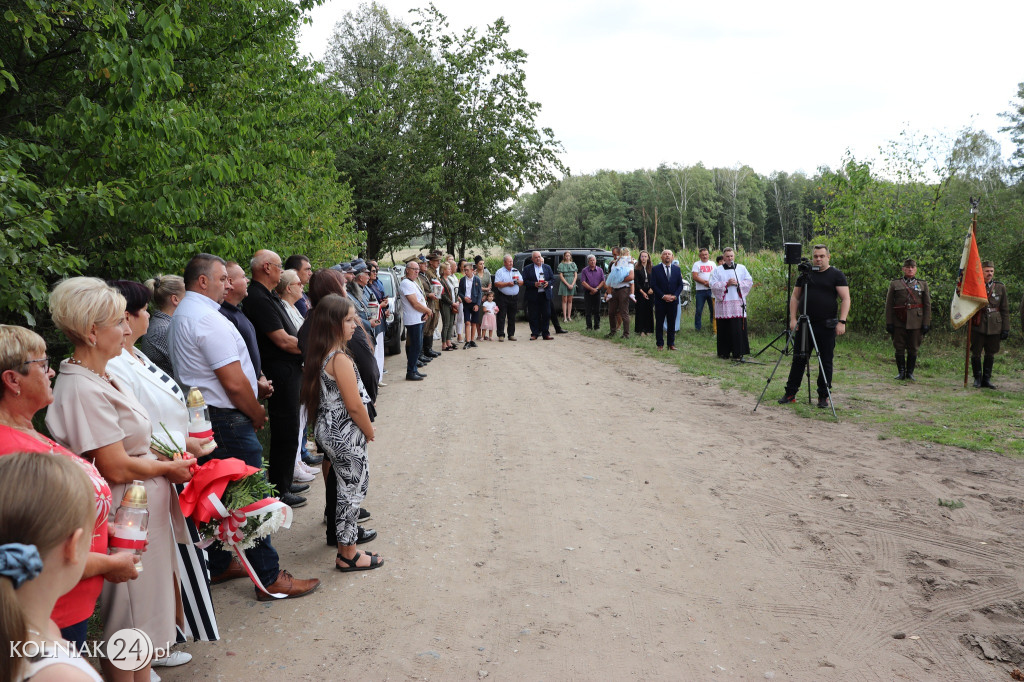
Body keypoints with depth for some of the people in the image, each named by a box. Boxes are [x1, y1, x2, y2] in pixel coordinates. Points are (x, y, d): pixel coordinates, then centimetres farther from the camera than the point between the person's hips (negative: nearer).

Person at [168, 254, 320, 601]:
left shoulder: (182, 315, 14)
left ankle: (218, 565, 31)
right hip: (227, 421, -11)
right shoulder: (208, 318, -20)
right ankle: (270, 579, 4)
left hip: (202, 416, 11)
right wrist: (257, 414, -6)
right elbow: (234, 383, -22)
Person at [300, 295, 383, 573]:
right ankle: (348, 556, 14)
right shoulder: (340, 359, -23)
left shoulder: (319, 356, 5)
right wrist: (370, 431, -6)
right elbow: (354, 405, -23)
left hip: (328, 429, 9)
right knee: (352, 489, 3)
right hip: (345, 434, -9)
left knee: (353, 485, 21)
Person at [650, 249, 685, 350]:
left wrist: (675, 296, -7)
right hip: (660, 301, -2)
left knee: (672, 323, 5)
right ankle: (660, 344, 8)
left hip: (673, 301, 2)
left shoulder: (677, 269, 9)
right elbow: (653, 285, -4)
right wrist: (663, 296, -13)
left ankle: (671, 344, 12)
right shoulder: (656, 270, 0)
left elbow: (680, 284, 8)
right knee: (659, 323, 1)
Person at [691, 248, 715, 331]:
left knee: (713, 309, 5)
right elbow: (694, 276, -7)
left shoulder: (712, 264, 14)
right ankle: (697, 327, 8)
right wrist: (705, 282, -14)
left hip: (711, 289, 3)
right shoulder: (697, 264, 4)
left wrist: (710, 283, -9)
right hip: (701, 290, -3)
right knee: (699, 310, -1)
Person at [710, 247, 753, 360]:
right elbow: (713, 285, -1)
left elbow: (749, 281, 8)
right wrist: (727, 284, -12)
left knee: (738, 328, -5)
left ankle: (738, 352, -1)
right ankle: (724, 352, 9)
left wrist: (738, 283, -7)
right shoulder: (717, 270, 8)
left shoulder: (741, 268, 13)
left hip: (738, 303, 1)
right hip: (723, 303, -1)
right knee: (725, 329, 1)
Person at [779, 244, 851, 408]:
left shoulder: (836, 275, 0)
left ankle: (823, 397, 12)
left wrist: (842, 321, -14)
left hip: (827, 326, -3)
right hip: (804, 324, 3)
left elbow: (845, 299, -4)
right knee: (799, 359, 6)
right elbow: (795, 297, 11)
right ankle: (790, 394, 13)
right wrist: (793, 318, 1)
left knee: (826, 362, 3)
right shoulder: (805, 274, 9)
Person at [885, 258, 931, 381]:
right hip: (899, 322, 0)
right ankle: (901, 372, 12)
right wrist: (889, 323, -3)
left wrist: (926, 323, -1)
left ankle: (910, 372, 15)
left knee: (913, 349, 4)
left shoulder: (923, 285, 11)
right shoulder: (894, 284, 9)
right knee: (899, 348, 2)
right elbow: (889, 305, 5)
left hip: (915, 322, 0)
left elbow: (927, 305, 7)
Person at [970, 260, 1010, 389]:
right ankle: (977, 378, 15)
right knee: (976, 354, 1)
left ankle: (986, 379, 18)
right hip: (977, 326, -2)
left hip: (994, 327, 2)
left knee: (990, 354, 7)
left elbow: (1005, 310, 9)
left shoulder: (1000, 287, 7)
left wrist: (1006, 328, 5)